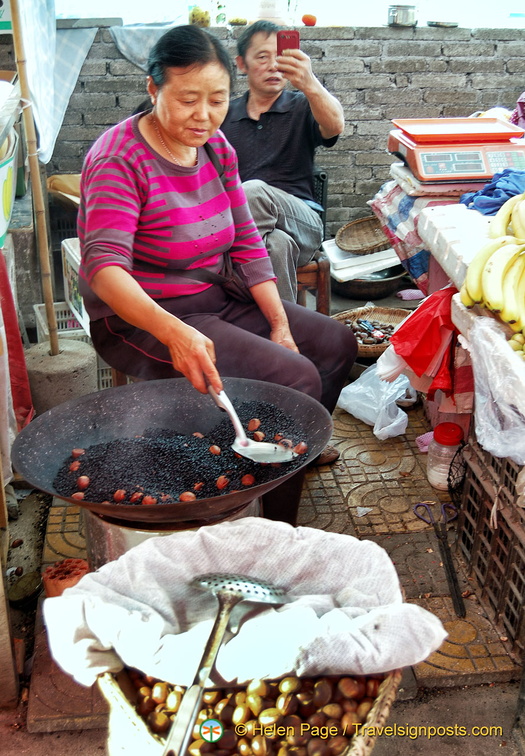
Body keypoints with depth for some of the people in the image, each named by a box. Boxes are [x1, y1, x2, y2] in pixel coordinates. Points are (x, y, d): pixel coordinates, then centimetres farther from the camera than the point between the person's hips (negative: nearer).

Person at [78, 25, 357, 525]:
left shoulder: (215, 146, 4)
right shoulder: (120, 159, -20)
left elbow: (246, 243, 5)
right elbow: (105, 267, -33)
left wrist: (280, 323, -5)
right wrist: (173, 332, -50)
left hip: (214, 301, 8)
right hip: (140, 321, -8)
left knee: (336, 343, 6)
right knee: (295, 377, -21)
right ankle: (276, 534, -4)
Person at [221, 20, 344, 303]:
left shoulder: (301, 108, 14)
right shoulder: (225, 115, 21)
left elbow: (334, 126, -10)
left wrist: (309, 85, -32)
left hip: (301, 222, 0)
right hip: (246, 226, 1)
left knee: (255, 191, -33)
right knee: (277, 244, -36)